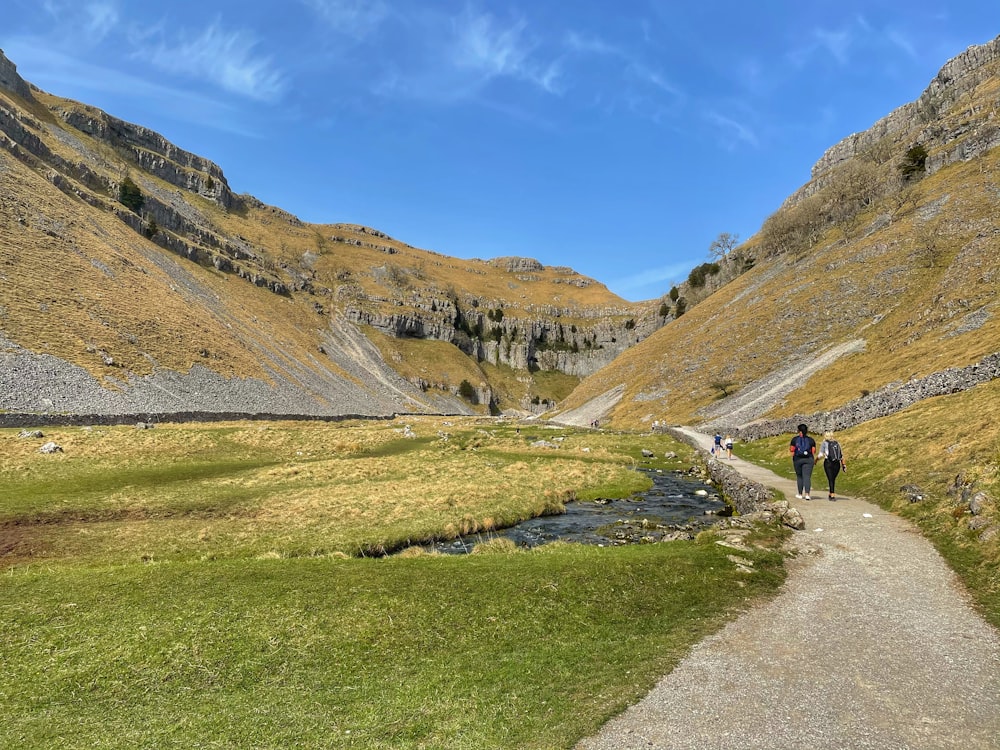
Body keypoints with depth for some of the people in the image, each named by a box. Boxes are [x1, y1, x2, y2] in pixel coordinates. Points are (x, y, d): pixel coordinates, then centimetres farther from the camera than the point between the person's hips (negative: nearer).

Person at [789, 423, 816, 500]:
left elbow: (792, 450, -1)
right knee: (807, 477, -3)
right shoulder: (811, 440, 0)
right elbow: (813, 452, 0)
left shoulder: (794, 439, -2)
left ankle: (800, 494, 18)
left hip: (797, 459, 0)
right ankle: (807, 494, -16)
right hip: (808, 459, 0)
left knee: (799, 476, 13)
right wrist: (814, 460, 17)